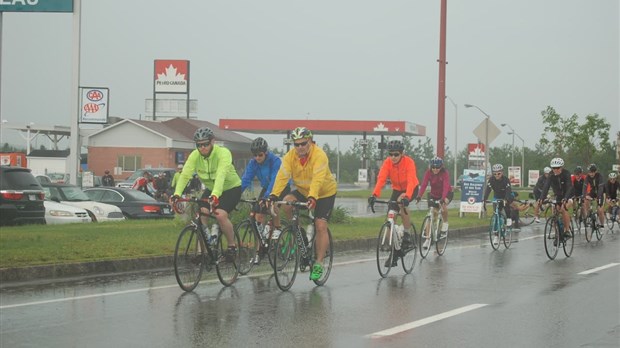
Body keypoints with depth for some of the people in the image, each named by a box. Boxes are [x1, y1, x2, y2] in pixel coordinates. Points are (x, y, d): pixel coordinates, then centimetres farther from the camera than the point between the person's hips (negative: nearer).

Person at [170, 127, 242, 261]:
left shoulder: (223, 153, -29)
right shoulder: (194, 156, -16)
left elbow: (221, 175, -44)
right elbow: (185, 174, -26)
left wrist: (215, 195, -59)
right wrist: (177, 194, -43)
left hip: (231, 188, -5)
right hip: (210, 189, 5)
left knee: (220, 214, -26)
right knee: (201, 214, -17)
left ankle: (232, 246, -6)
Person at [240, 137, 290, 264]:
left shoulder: (275, 161, -28)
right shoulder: (253, 163, -14)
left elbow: (274, 181, -37)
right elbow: (245, 180, -19)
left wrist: (266, 197, -49)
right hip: (266, 188, 5)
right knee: (258, 216, -8)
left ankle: (277, 228, -7)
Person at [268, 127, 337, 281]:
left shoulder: (319, 155, -29)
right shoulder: (290, 156, -16)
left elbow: (318, 179, -40)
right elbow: (282, 176, -25)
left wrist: (312, 197, -55)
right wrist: (273, 195, -39)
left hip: (324, 193, -4)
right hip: (303, 191, 4)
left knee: (320, 227, -14)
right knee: (287, 203, -25)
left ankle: (319, 264, -6)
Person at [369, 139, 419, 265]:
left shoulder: (409, 162, -28)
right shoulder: (387, 162, -19)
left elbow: (411, 181, -39)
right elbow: (381, 179, -30)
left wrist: (406, 197, -56)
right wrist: (374, 195, -45)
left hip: (411, 188, -4)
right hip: (397, 189, 4)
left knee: (401, 203, -34)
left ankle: (407, 235, -16)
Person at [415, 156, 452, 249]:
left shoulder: (445, 174, -26)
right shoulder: (428, 173, -18)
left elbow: (446, 186, -38)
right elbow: (424, 184, -29)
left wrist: (443, 199, -54)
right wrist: (419, 196, -46)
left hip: (446, 193, -3)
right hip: (434, 195, 3)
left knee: (443, 206, -35)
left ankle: (445, 223, -7)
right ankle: (428, 239, 5)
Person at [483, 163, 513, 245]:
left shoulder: (505, 180, -28)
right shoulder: (491, 179, -20)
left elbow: (508, 191, -39)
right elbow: (487, 190, -28)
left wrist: (506, 200, -57)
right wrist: (484, 200, -43)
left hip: (506, 196, -2)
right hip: (497, 197, 3)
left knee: (506, 203, -36)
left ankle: (509, 218, -12)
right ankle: (496, 235, -1)